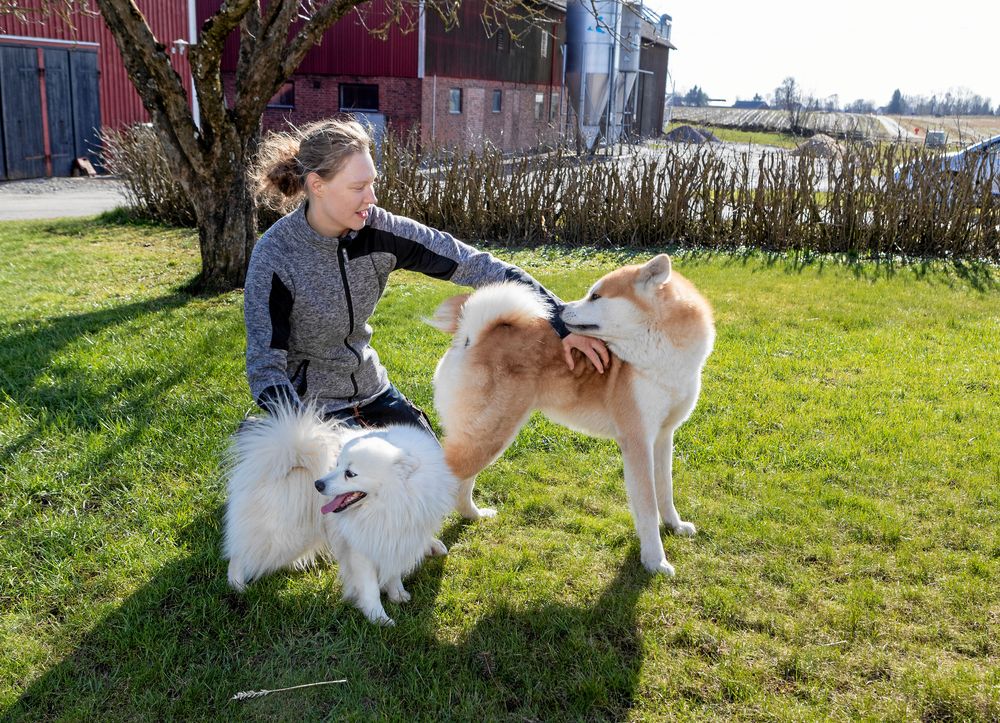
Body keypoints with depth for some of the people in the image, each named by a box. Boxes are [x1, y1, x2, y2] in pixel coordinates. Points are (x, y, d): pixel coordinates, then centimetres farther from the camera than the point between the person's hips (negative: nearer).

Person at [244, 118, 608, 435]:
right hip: (310, 405, -5)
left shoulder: (378, 229, -13)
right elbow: (265, 368, -21)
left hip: (372, 390, 5)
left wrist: (561, 322, -20)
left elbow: (473, 265, -15)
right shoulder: (275, 256, -23)